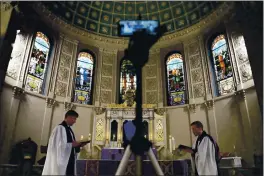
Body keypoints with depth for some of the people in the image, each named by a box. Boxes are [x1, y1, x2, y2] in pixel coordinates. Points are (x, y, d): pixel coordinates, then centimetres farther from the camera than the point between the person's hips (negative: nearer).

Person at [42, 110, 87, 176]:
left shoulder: (69, 129, 13)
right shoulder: (60, 128, -13)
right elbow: (58, 145, -20)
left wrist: (79, 145, 3)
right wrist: (72, 144, -17)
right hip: (61, 160, -9)